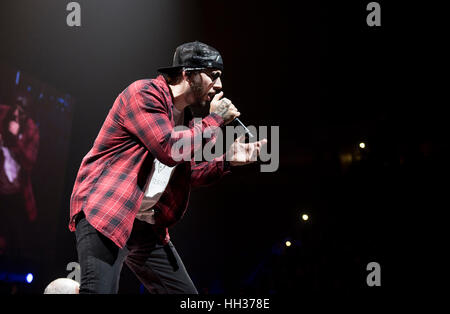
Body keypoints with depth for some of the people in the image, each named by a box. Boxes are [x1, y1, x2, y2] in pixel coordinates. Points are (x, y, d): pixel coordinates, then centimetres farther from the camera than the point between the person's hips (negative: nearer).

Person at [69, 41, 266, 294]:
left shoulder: (185, 118, 17)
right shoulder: (145, 93, -10)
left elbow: (187, 175, 24)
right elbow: (170, 149, -23)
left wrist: (228, 160, 10)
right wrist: (215, 119, -11)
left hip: (147, 225, 9)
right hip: (105, 214, -9)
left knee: (186, 294, 7)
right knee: (100, 289, -23)